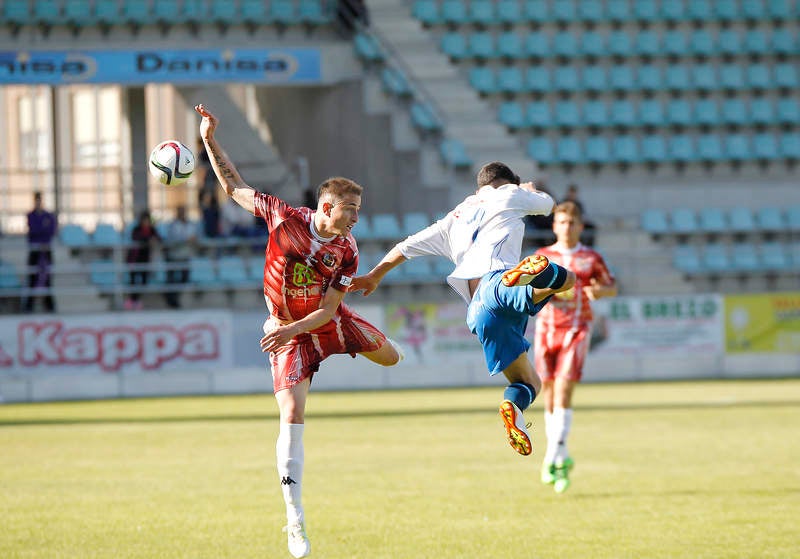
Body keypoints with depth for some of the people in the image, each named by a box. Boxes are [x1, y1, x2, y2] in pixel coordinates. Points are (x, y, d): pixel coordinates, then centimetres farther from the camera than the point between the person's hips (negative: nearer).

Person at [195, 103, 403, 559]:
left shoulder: (347, 251, -16)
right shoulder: (284, 217, -19)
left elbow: (327, 310, -16)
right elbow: (234, 187, -8)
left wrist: (291, 329, -32)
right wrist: (210, 140, -15)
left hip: (330, 323, 3)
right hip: (288, 332, -3)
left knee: (391, 356, 11)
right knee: (293, 416, -16)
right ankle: (296, 522, -15)